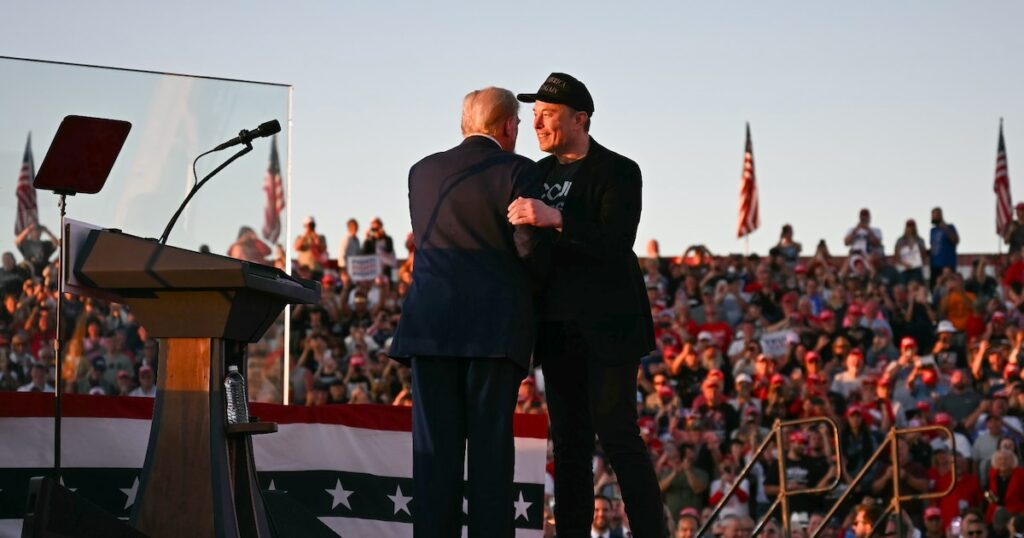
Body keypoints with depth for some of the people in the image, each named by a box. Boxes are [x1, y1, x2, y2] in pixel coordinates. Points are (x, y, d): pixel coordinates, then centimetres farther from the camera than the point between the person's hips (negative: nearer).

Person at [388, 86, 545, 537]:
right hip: (495, 326, -3)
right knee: (490, 445, 0)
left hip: (431, 325, 3)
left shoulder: (422, 172, 12)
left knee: (435, 448, 4)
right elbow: (529, 246, -8)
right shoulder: (517, 171, -3)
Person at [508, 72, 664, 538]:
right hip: (558, 327, 6)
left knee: (616, 434, -11)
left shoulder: (618, 172, -5)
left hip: (606, 326, -6)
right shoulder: (540, 174, 14)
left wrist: (555, 219, -31)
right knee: (569, 441, 6)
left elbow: (616, 244, -20)